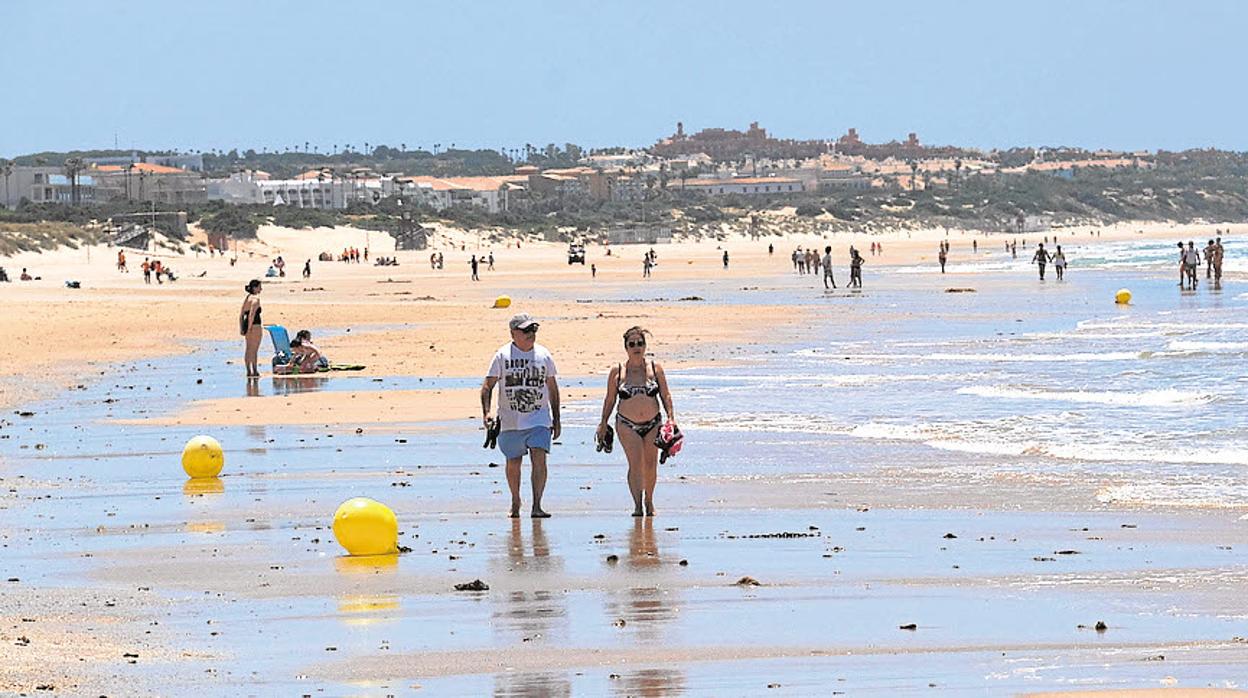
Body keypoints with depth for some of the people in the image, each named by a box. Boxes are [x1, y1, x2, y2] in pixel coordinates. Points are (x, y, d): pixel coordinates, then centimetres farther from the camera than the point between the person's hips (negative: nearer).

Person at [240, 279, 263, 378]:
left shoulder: (246, 298, 14)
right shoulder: (255, 298, -11)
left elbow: (241, 315, 12)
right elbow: (252, 314, -20)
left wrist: (241, 328, 12)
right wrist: (250, 328, -18)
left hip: (246, 325, 8)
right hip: (255, 325, -8)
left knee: (247, 350, 10)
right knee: (254, 350, -3)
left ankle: (249, 371, 13)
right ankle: (255, 371, 0)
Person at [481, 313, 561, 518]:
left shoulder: (544, 355, 5)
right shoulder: (503, 355, -3)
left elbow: (553, 388, 13)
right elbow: (487, 386, -2)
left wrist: (556, 419, 13)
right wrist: (486, 413, -16)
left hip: (539, 419, 0)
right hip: (510, 422, 0)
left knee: (539, 460, -15)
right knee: (513, 463, 10)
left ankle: (537, 506, -18)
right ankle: (515, 502, 31)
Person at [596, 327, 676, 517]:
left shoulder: (655, 369, 3)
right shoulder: (617, 372, 1)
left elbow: (665, 395, 5)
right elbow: (610, 399, 9)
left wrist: (671, 418, -5)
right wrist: (603, 423, 9)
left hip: (653, 423, 2)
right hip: (627, 425, -2)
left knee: (650, 464, 9)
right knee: (635, 463, -15)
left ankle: (649, 500, 28)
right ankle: (637, 504, -20)